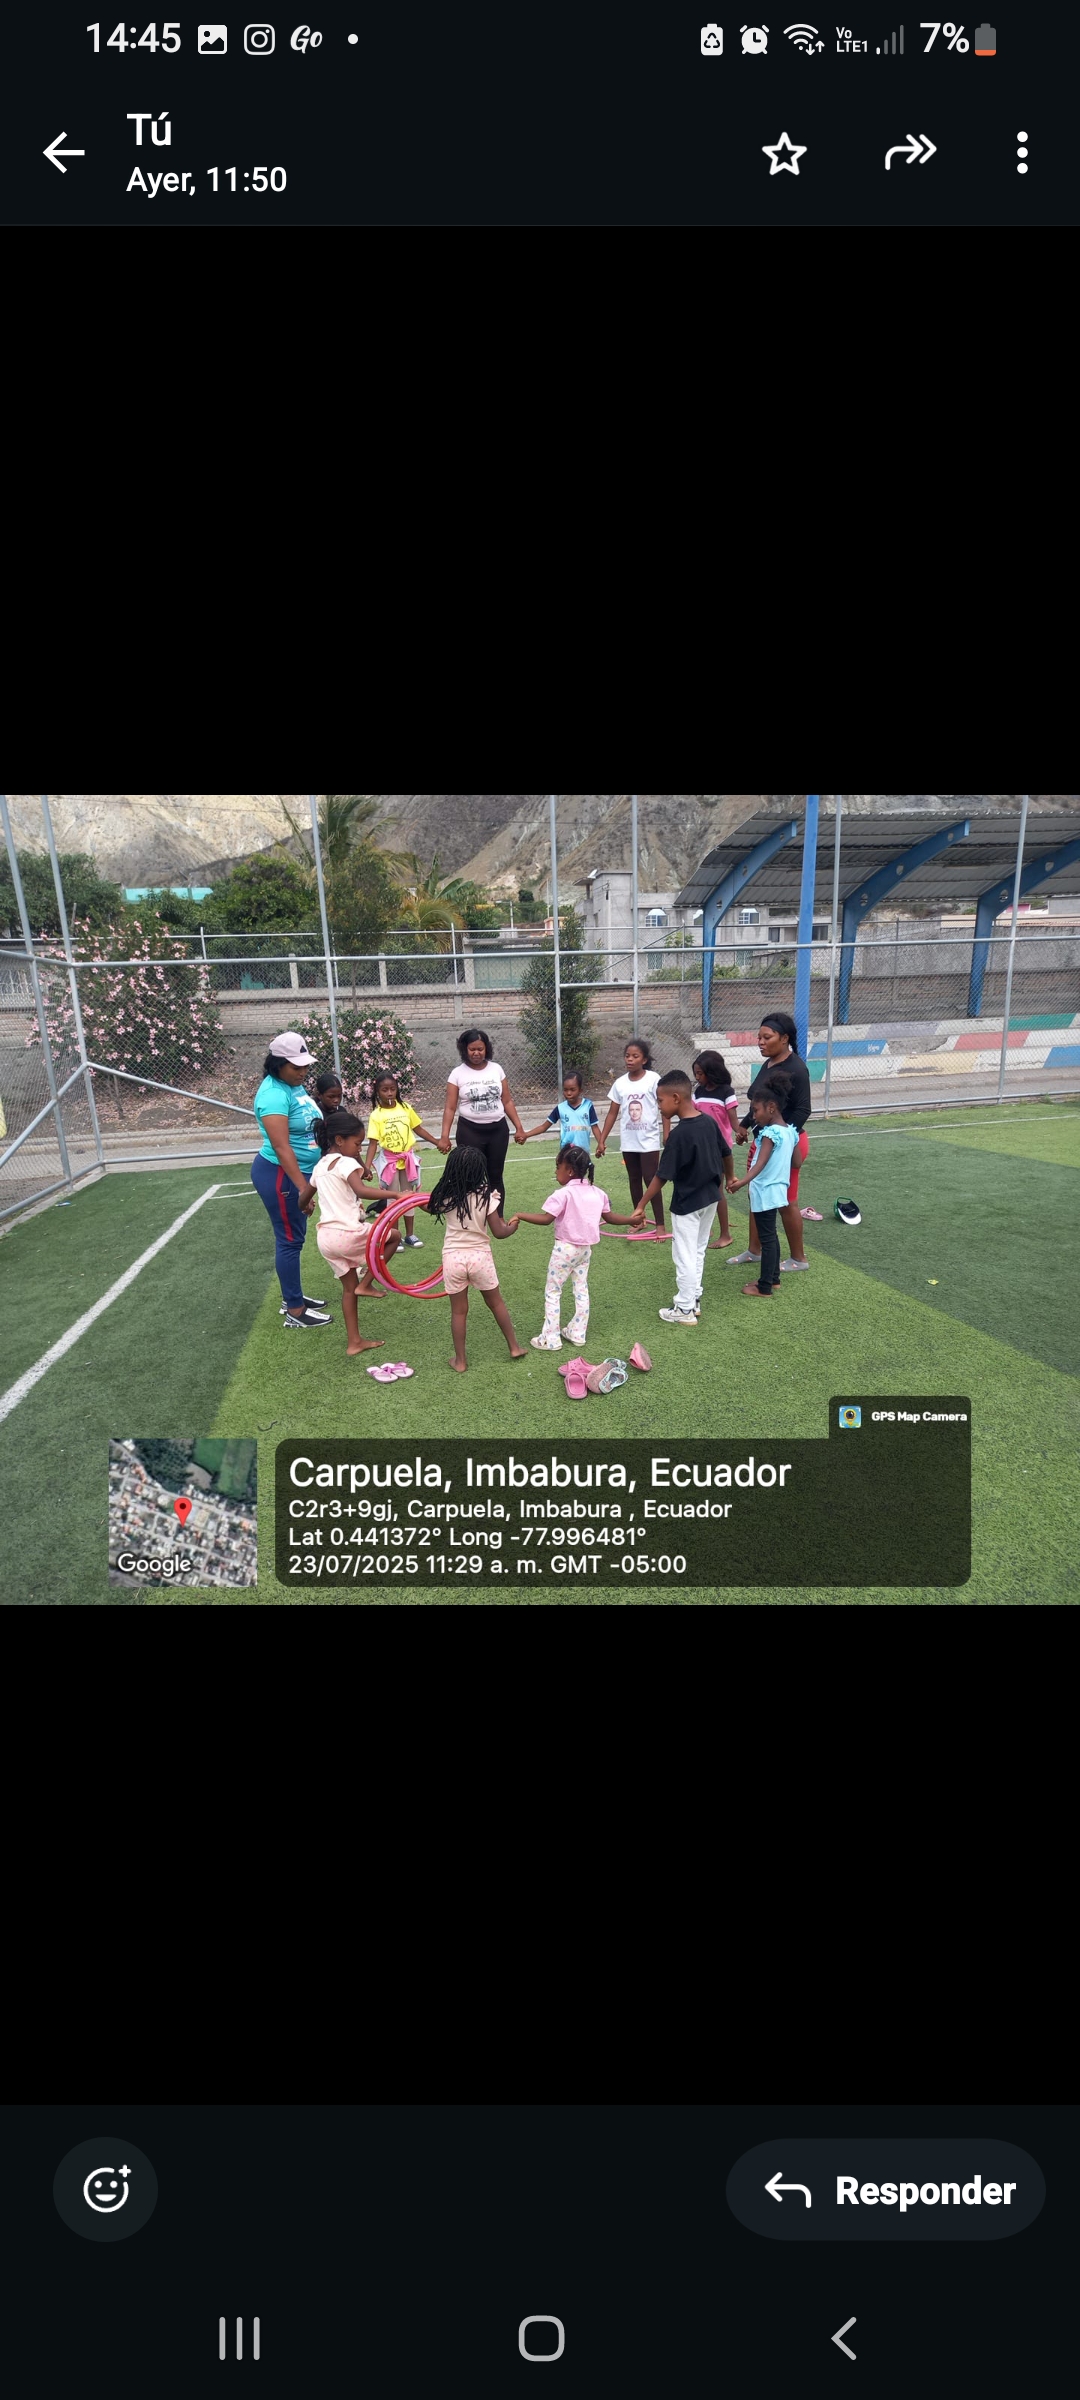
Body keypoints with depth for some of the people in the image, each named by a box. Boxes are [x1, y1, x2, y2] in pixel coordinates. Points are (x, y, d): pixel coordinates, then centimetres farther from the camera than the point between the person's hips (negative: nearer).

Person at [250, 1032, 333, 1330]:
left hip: (298, 1172, 9)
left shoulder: (295, 1085, 7)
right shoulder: (274, 1094, -23)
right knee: (290, 1240, -3)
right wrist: (303, 1187, -33)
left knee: (293, 1237, 18)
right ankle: (295, 1314, 5)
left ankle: (291, 1297, 31)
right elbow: (281, 1147, -29)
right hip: (280, 1175, -9)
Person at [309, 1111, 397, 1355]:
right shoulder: (347, 1163, -12)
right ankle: (366, 1283, 10)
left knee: (348, 1287, 19)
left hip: (325, 1236, 8)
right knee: (394, 1235, 13)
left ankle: (354, 1342, 23)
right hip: (348, 1234, -8)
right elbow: (361, 1190, -31)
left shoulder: (320, 1166, 14)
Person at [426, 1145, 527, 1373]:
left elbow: (431, 1209, 16)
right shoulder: (485, 1196, -13)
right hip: (480, 1256, 0)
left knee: (458, 1310, 12)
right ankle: (514, 1347, 31)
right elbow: (499, 1233, -11)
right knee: (496, 1303, 19)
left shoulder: (444, 1197, -7)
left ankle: (460, 1360, 19)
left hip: (453, 1258, 1)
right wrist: (512, 1226, 10)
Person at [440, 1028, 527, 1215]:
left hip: (498, 1130, 2)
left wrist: (519, 1127, 3)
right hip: (470, 1131, -2)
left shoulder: (496, 1069, 4)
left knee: (495, 1176, 9)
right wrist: (445, 1136, -15)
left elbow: (507, 1101, 8)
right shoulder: (458, 1074, -3)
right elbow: (450, 1108, -5)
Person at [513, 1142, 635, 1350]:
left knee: (552, 1292, 4)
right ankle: (577, 1333, 26)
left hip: (566, 1248, -7)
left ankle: (550, 1339, 7)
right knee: (581, 1289, 18)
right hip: (586, 1248, 7)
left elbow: (546, 1219, -26)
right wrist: (632, 1220, 23)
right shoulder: (597, 1193, 2)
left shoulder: (564, 1194, -19)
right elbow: (610, 1218, 10)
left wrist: (521, 1216, -20)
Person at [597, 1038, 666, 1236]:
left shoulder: (653, 1079, -8)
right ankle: (639, 1220, 25)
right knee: (634, 1181, 13)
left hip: (648, 1140, -4)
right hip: (628, 1142, 4)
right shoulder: (620, 1083, 3)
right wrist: (602, 1140, 5)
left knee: (651, 1180, -4)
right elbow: (612, 1113, 7)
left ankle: (660, 1225, 0)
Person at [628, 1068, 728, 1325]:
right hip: (711, 1198, 8)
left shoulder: (678, 1134, -24)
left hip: (687, 1203, -8)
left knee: (685, 1257, 6)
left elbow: (662, 1176, -23)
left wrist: (641, 1206, -18)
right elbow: (726, 1155, 8)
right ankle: (694, 1301, 31)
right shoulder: (710, 1122, -4)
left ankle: (685, 1310, 16)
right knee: (698, 1253, 20)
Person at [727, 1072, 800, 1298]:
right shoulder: (790, 1131, 6)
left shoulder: (770, 1133, -20)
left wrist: (743, 1181, -48)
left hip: (764, 1192, -9)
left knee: (766, 1239, -3)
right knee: (771, 1236, 20)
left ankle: (765, 1288, 4)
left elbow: (761, 1162, -34)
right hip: (778, 1189, 9)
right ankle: (774, 1279, 29)